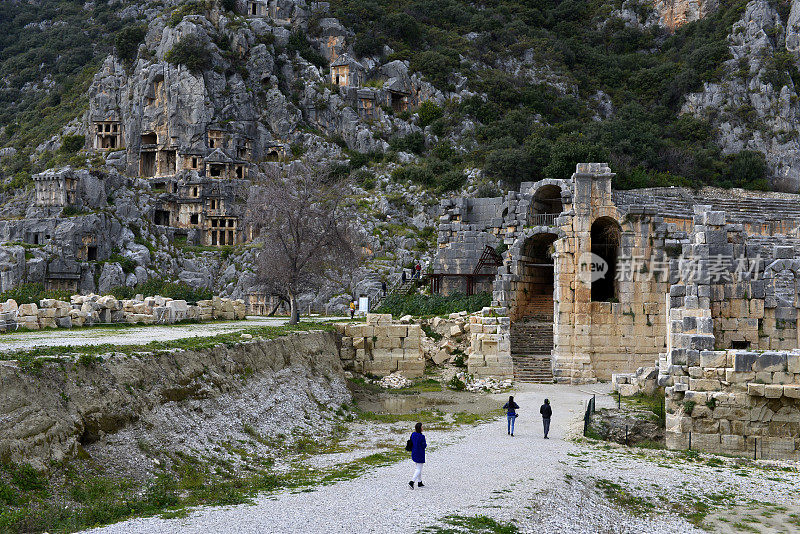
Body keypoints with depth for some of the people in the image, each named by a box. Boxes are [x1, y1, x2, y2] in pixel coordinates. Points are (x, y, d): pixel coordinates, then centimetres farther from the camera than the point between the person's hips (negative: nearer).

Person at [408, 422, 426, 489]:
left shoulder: (413, 434, -1)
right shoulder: (421, 436, -21)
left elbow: (411, 443, 5)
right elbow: (424, 446, -15)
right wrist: (426, 445, 5)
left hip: (414, 453, 7)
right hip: (420, 455, -7)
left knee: (417, 468, 19)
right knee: (419, 469, 0)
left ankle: (419, 482, 24)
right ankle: (412, 482, -13)